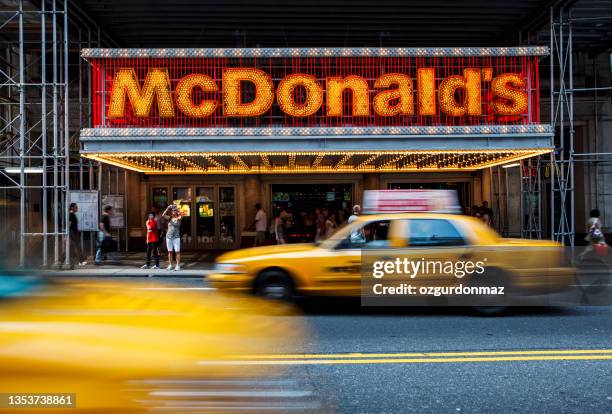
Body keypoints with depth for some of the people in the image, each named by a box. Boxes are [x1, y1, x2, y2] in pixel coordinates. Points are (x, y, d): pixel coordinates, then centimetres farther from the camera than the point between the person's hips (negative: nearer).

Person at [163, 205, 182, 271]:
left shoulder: (178, 218, 1)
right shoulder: (169, 218, 7)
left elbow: (180, 215, -21)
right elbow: (163, 215, -10)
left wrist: (177, 209, -21)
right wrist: (168, 208, -15)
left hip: (176, 237, -2)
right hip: (169, 236, 2)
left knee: (177, 251, -5)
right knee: (170, 251, 6)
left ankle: (178, 265, -2)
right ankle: (170, 265, 12)